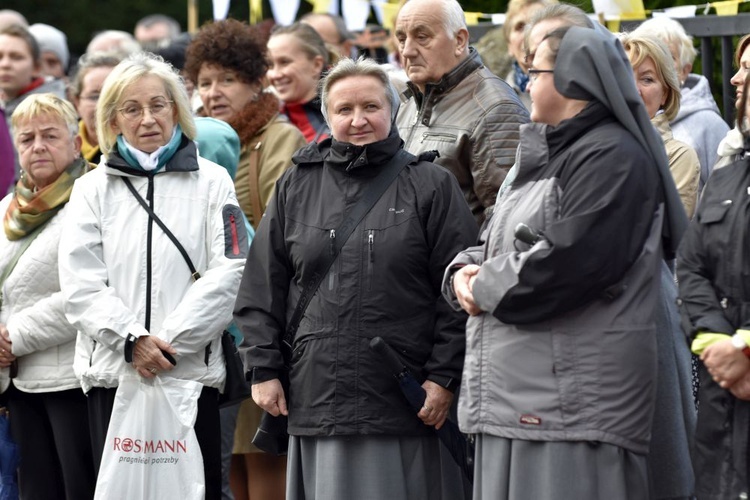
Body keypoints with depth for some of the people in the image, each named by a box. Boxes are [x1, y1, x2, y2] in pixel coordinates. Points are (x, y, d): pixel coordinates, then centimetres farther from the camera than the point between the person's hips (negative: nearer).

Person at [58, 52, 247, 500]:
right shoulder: (93, 189, 12)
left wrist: (168, 343, -11)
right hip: (113, 372, 1)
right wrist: (133, 340, -12)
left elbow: (227, 274, -3)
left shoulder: (211, 181, 7)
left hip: (192, 369, -1)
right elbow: (81, 285, 2)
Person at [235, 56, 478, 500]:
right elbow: (262, 286, 12)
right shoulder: (297, 187, 11)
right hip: (316, 399, 3)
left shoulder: (431, 186, 4)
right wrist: (263, 368, 6)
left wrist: (444, 376, -5)